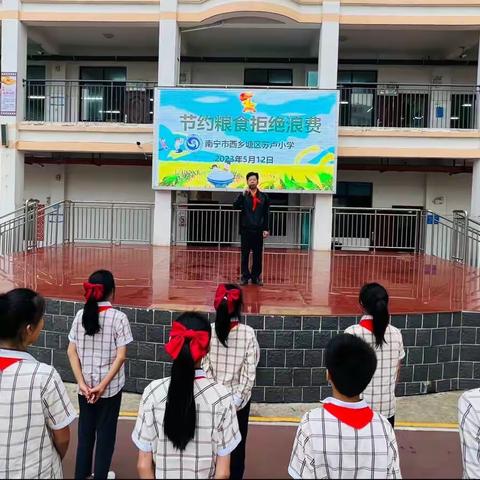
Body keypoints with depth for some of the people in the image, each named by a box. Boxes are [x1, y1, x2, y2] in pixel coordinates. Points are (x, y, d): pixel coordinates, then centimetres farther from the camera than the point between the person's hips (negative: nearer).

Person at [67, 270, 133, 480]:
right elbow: (120, 356, -18)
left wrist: (82, 383, -5)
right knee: (106, 431, 14)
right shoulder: (118, 317, -15)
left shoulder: (80, 315, -4)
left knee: (85, 429, 20)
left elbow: (72, 352, -4)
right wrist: (103, 385, -13)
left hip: (85, 386, 4)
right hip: (110, 387, -4)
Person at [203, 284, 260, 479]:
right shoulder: (248, 333, -13)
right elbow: (250, 370, -13)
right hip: (239, 399, -1)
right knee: (237, 444, 16)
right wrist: (238, 397, -8)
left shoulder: (209, 331, -12)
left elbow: (205, 366, -11)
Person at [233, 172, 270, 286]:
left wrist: (266, 229, 0)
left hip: (258, 230, 1)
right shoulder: (243, 196, 4)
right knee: (245, 254, 3)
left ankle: (256, 276, 13)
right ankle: (245, 276, 10)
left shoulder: (264, 197, 6)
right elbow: (235, 206, -13)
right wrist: (243, 195, -22)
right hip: (246, 229, -1)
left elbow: (266, 214, 5)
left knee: (257, 255, 5)